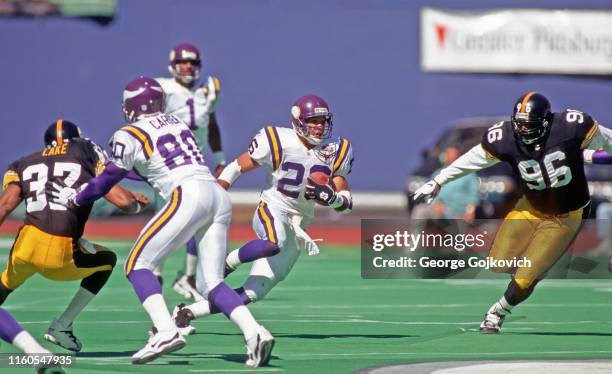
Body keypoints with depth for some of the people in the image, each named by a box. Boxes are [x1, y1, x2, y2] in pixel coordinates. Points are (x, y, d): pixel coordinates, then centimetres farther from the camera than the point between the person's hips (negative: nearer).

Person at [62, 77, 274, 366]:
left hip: (188, 196, -7)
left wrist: (77, 199, 32)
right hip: (220, 196, 7)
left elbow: (108, 180, 15)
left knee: (137, 265, 1)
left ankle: (165, 332, -18)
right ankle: (254, 332, -14)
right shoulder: (175, 122, 25)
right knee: (211, 282, 8)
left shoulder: (130, 136, 5)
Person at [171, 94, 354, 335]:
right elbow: (237, 166, -6)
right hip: (272, 210, -5)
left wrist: (331, 197, -19)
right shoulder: (281, 142, -13)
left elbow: (346, 203, 5)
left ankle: (186, 313, 7)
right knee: (275, 243, -43)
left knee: (252, 293, -2)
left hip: (297, 229, 5)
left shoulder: (332, 154, 2)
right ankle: (227, 263, -15)